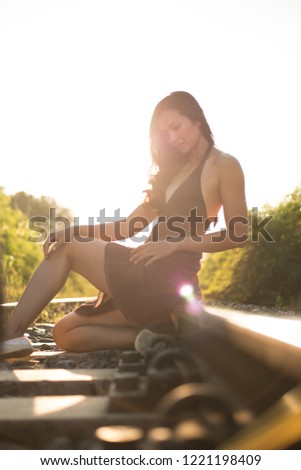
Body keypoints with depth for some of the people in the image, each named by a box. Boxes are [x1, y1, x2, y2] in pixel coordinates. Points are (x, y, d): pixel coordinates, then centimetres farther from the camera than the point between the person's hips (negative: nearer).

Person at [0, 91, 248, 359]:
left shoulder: (223, 166, -1)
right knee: (66, 334, 5)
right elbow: (130, 226, 17)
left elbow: (239, 234, -9)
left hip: (169, 278, -9)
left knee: (67, 247, -5)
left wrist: (175, 244, -17)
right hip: (150, 277, 9)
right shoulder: (174, 170, 22)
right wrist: (73, 231, 4)